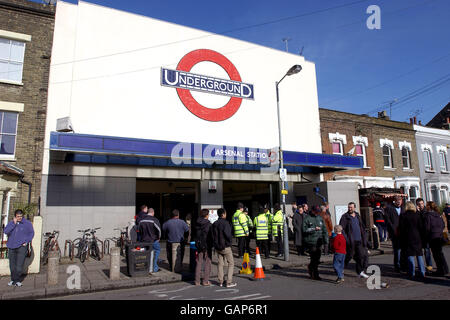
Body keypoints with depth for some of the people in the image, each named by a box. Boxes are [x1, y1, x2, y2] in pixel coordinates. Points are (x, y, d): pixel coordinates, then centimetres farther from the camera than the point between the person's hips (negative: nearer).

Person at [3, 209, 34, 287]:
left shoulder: (27, 223, 1)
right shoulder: (11, 223, 6)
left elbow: (31, 233, 8)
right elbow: (5, 231, -9)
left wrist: (27, 241, -2)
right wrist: (13, 223, -15)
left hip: (22, 246, -3)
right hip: (11, 247, 3)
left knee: (19, 266, -7)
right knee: (12, 265, 9)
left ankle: (17, 280, 5)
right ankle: (13, 279, 24)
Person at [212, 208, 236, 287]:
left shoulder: (214, 224, 6)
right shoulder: (225, 223, -17)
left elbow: (213, 235, 8)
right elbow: (228, 234, -23)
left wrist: (215, 244, 13)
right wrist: (230, 240, -5)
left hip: (217, 247, 7)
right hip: (225, 247, -7)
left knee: (220, 263, 15)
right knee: (231, 263, 4)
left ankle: (221, 281, 18)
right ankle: (229, 282, 1)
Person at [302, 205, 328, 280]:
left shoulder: (320, 218, 14)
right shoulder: (307, 218, -5)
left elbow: (324, 229, 18)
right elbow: (304, 229, -11)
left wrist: (326, 238, 9)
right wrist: (314, 229, -17)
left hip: (319, 242, 6)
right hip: (311, 242, -6)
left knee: (317, 258, 9)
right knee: (314, 259, -6)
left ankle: (310, 268, 32)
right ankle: (315, 275, 6)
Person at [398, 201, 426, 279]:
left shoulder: (403, 216, -6)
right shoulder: (418, 215, 0)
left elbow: (401, 229, -5)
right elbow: (421, 228, 2)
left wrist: (401, 240, 2)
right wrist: (422, 238, 10)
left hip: (408, 238, -2)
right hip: (417, 238, 2)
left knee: (410, 255, 2)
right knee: (419, 255, 9)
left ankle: (412, 273, 3)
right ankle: (422, 273, 10)